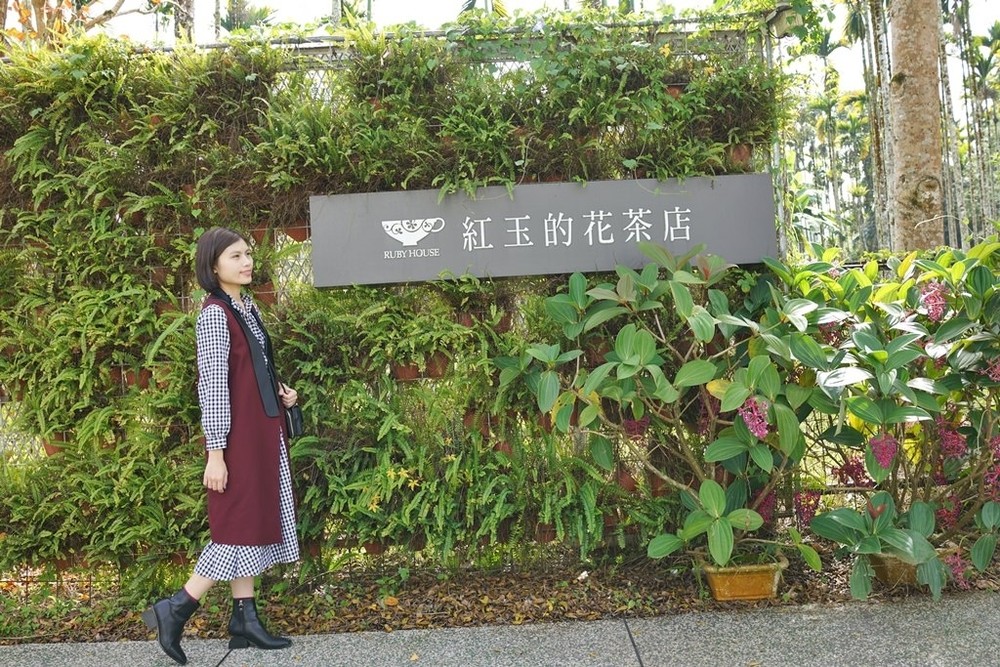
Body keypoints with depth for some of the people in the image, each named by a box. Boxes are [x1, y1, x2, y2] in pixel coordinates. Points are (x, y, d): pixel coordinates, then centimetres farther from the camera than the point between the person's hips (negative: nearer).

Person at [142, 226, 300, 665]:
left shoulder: (248, 308, 11)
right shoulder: (214, 313, -14)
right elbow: (213, 385, -18)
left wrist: (280, 393, 3)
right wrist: (215, 452, -19)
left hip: (261, 430, 9)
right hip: (236, 434, -9)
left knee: (255, 523, 12)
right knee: (241, 526, -3)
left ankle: (245, 619, 21)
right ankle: (174, 611, 9)